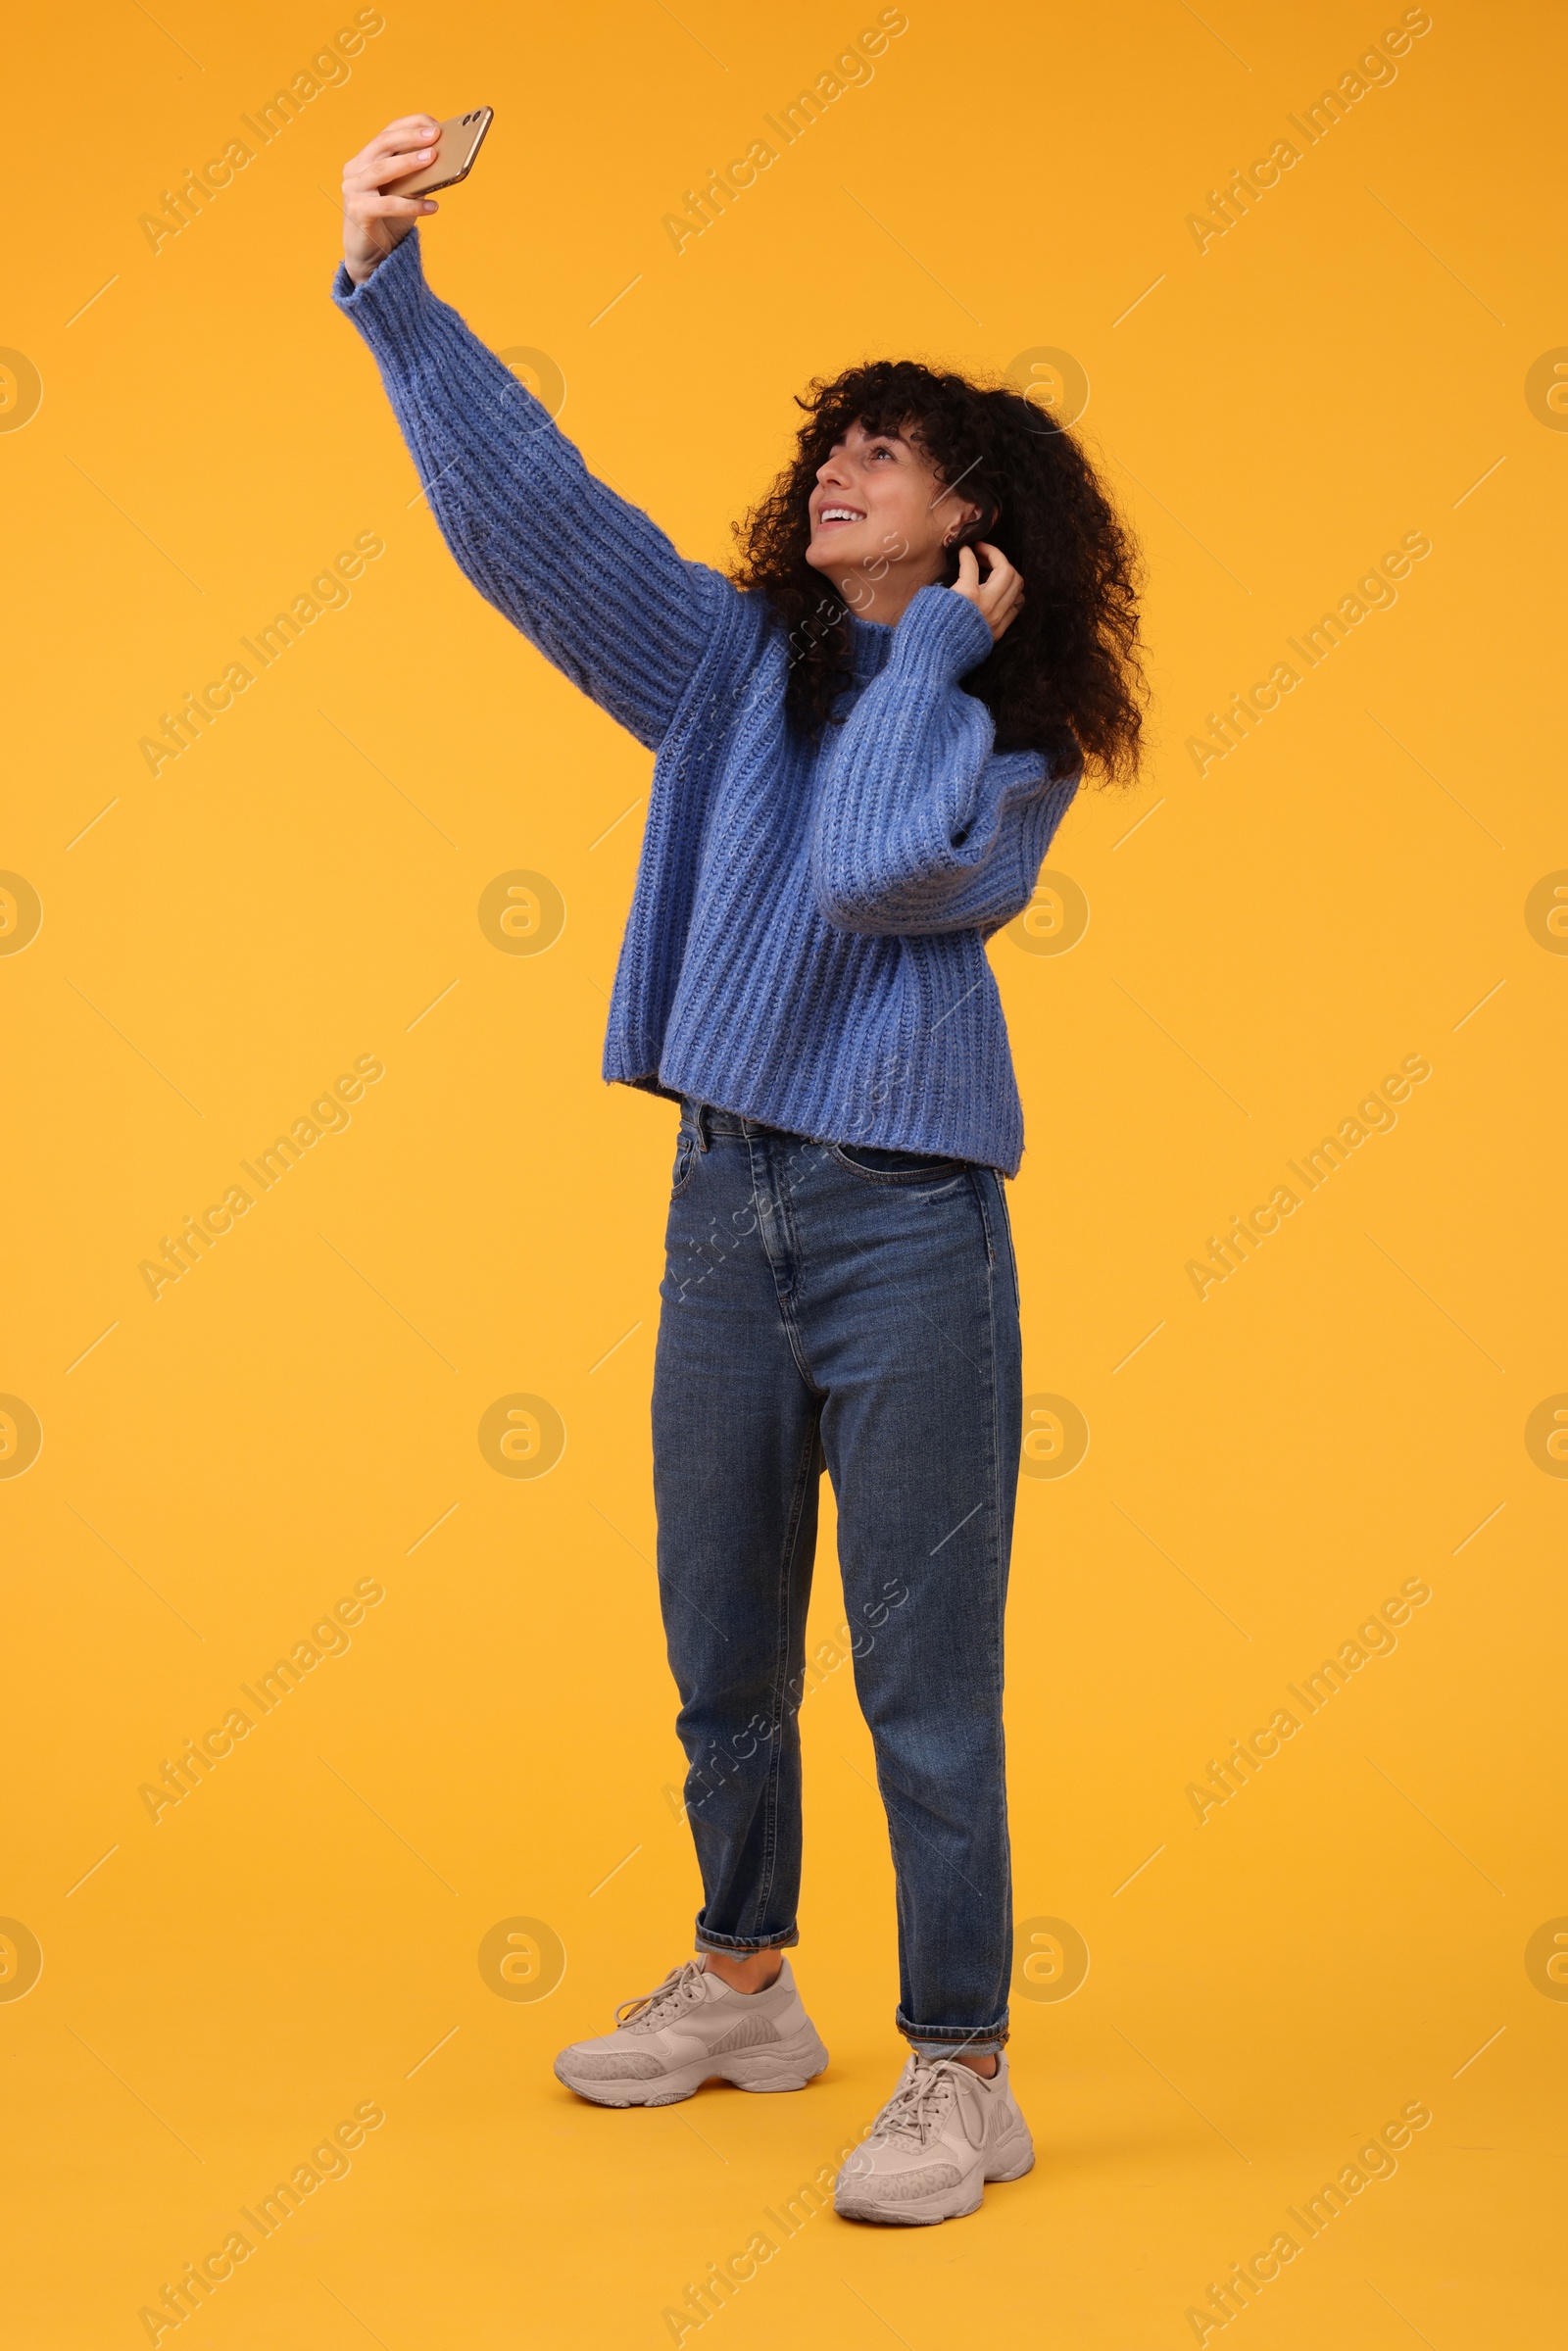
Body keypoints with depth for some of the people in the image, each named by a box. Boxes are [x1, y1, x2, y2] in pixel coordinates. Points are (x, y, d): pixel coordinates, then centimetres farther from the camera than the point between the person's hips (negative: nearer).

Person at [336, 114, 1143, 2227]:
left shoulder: (1024, 734, -1)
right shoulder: (734, 660, 9)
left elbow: (870, 866, -20)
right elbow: (525, 505, -2)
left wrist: (936, 649, -9)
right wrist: (392, 289, -12)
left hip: (906, 1220, -4)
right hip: (726, 1200, 5)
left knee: (922, 1673, -1)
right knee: (719, 1645, 16)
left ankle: (963, 2073, 12)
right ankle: (742, 1986, 35)